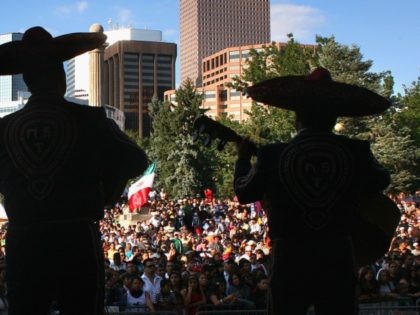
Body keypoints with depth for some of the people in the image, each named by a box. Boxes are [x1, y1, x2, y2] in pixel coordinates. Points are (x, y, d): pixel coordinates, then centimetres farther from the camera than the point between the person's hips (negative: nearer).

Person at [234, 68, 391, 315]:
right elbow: (382, 180, 15)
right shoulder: (357, 152, -6)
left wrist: (243, 158, 26)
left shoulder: (271, 156, -8)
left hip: (290, 261, -1)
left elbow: (243, 192, 9)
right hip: (339, 263, 1)